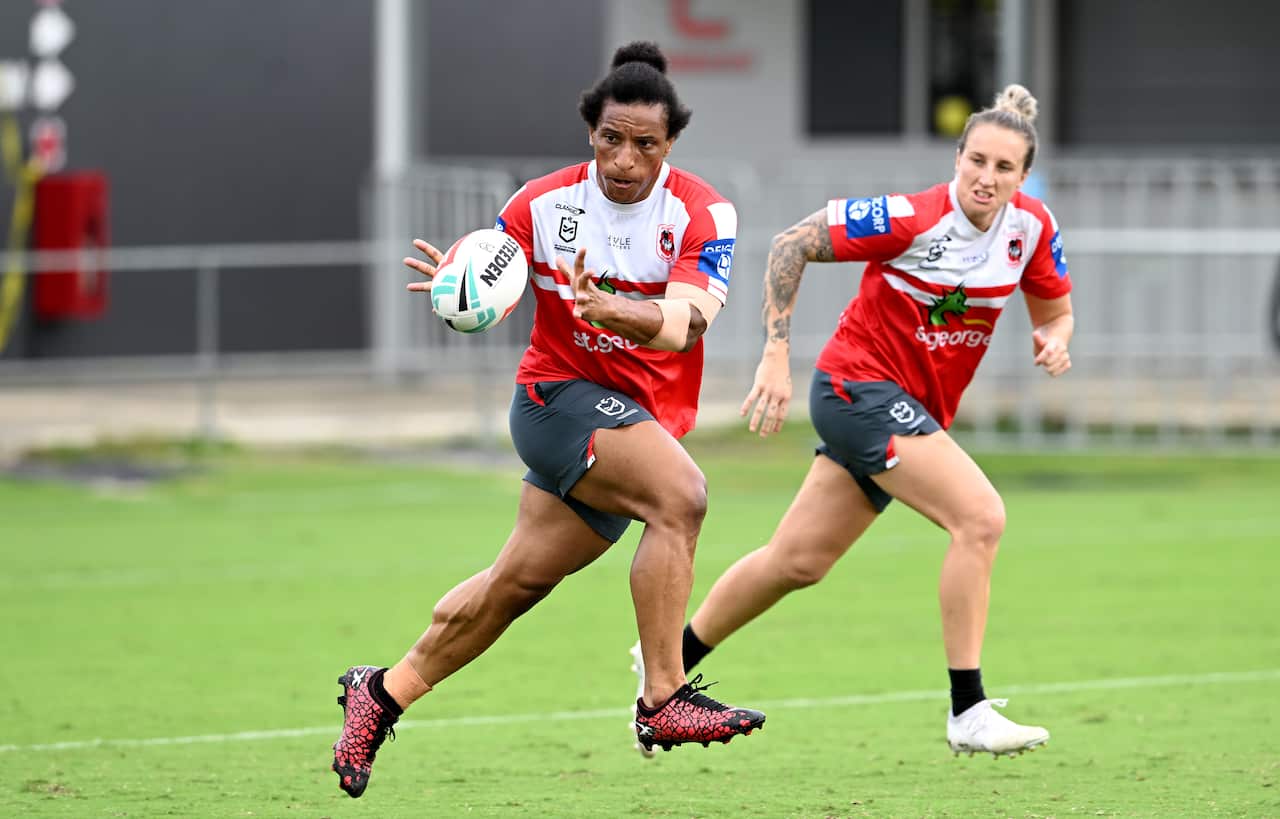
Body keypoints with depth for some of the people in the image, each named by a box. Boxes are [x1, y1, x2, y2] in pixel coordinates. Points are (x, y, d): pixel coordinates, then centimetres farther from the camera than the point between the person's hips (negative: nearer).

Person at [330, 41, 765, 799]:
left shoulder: (703, 215, -10)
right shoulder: (544, 203, -8)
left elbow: (684, 323, -25)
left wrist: (608, 309, -44)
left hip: (642, 418, 3)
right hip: (559, 395, -3)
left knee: (519, 581, 12)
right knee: (682, 495, -29)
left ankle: (384, 693, 31)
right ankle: (663, 701, -27)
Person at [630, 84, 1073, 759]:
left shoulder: (1031, 228, -4)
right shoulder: (911, 219, -22)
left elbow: (1054, 310, 11)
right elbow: (792, 243, -15)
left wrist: (1053, 338, -13)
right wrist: (776, 354, -19)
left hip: (914, 409, 7)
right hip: (860, 383, -7)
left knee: (798, 560, 15)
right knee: (980, 516, -23)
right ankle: (968, 713, -17)